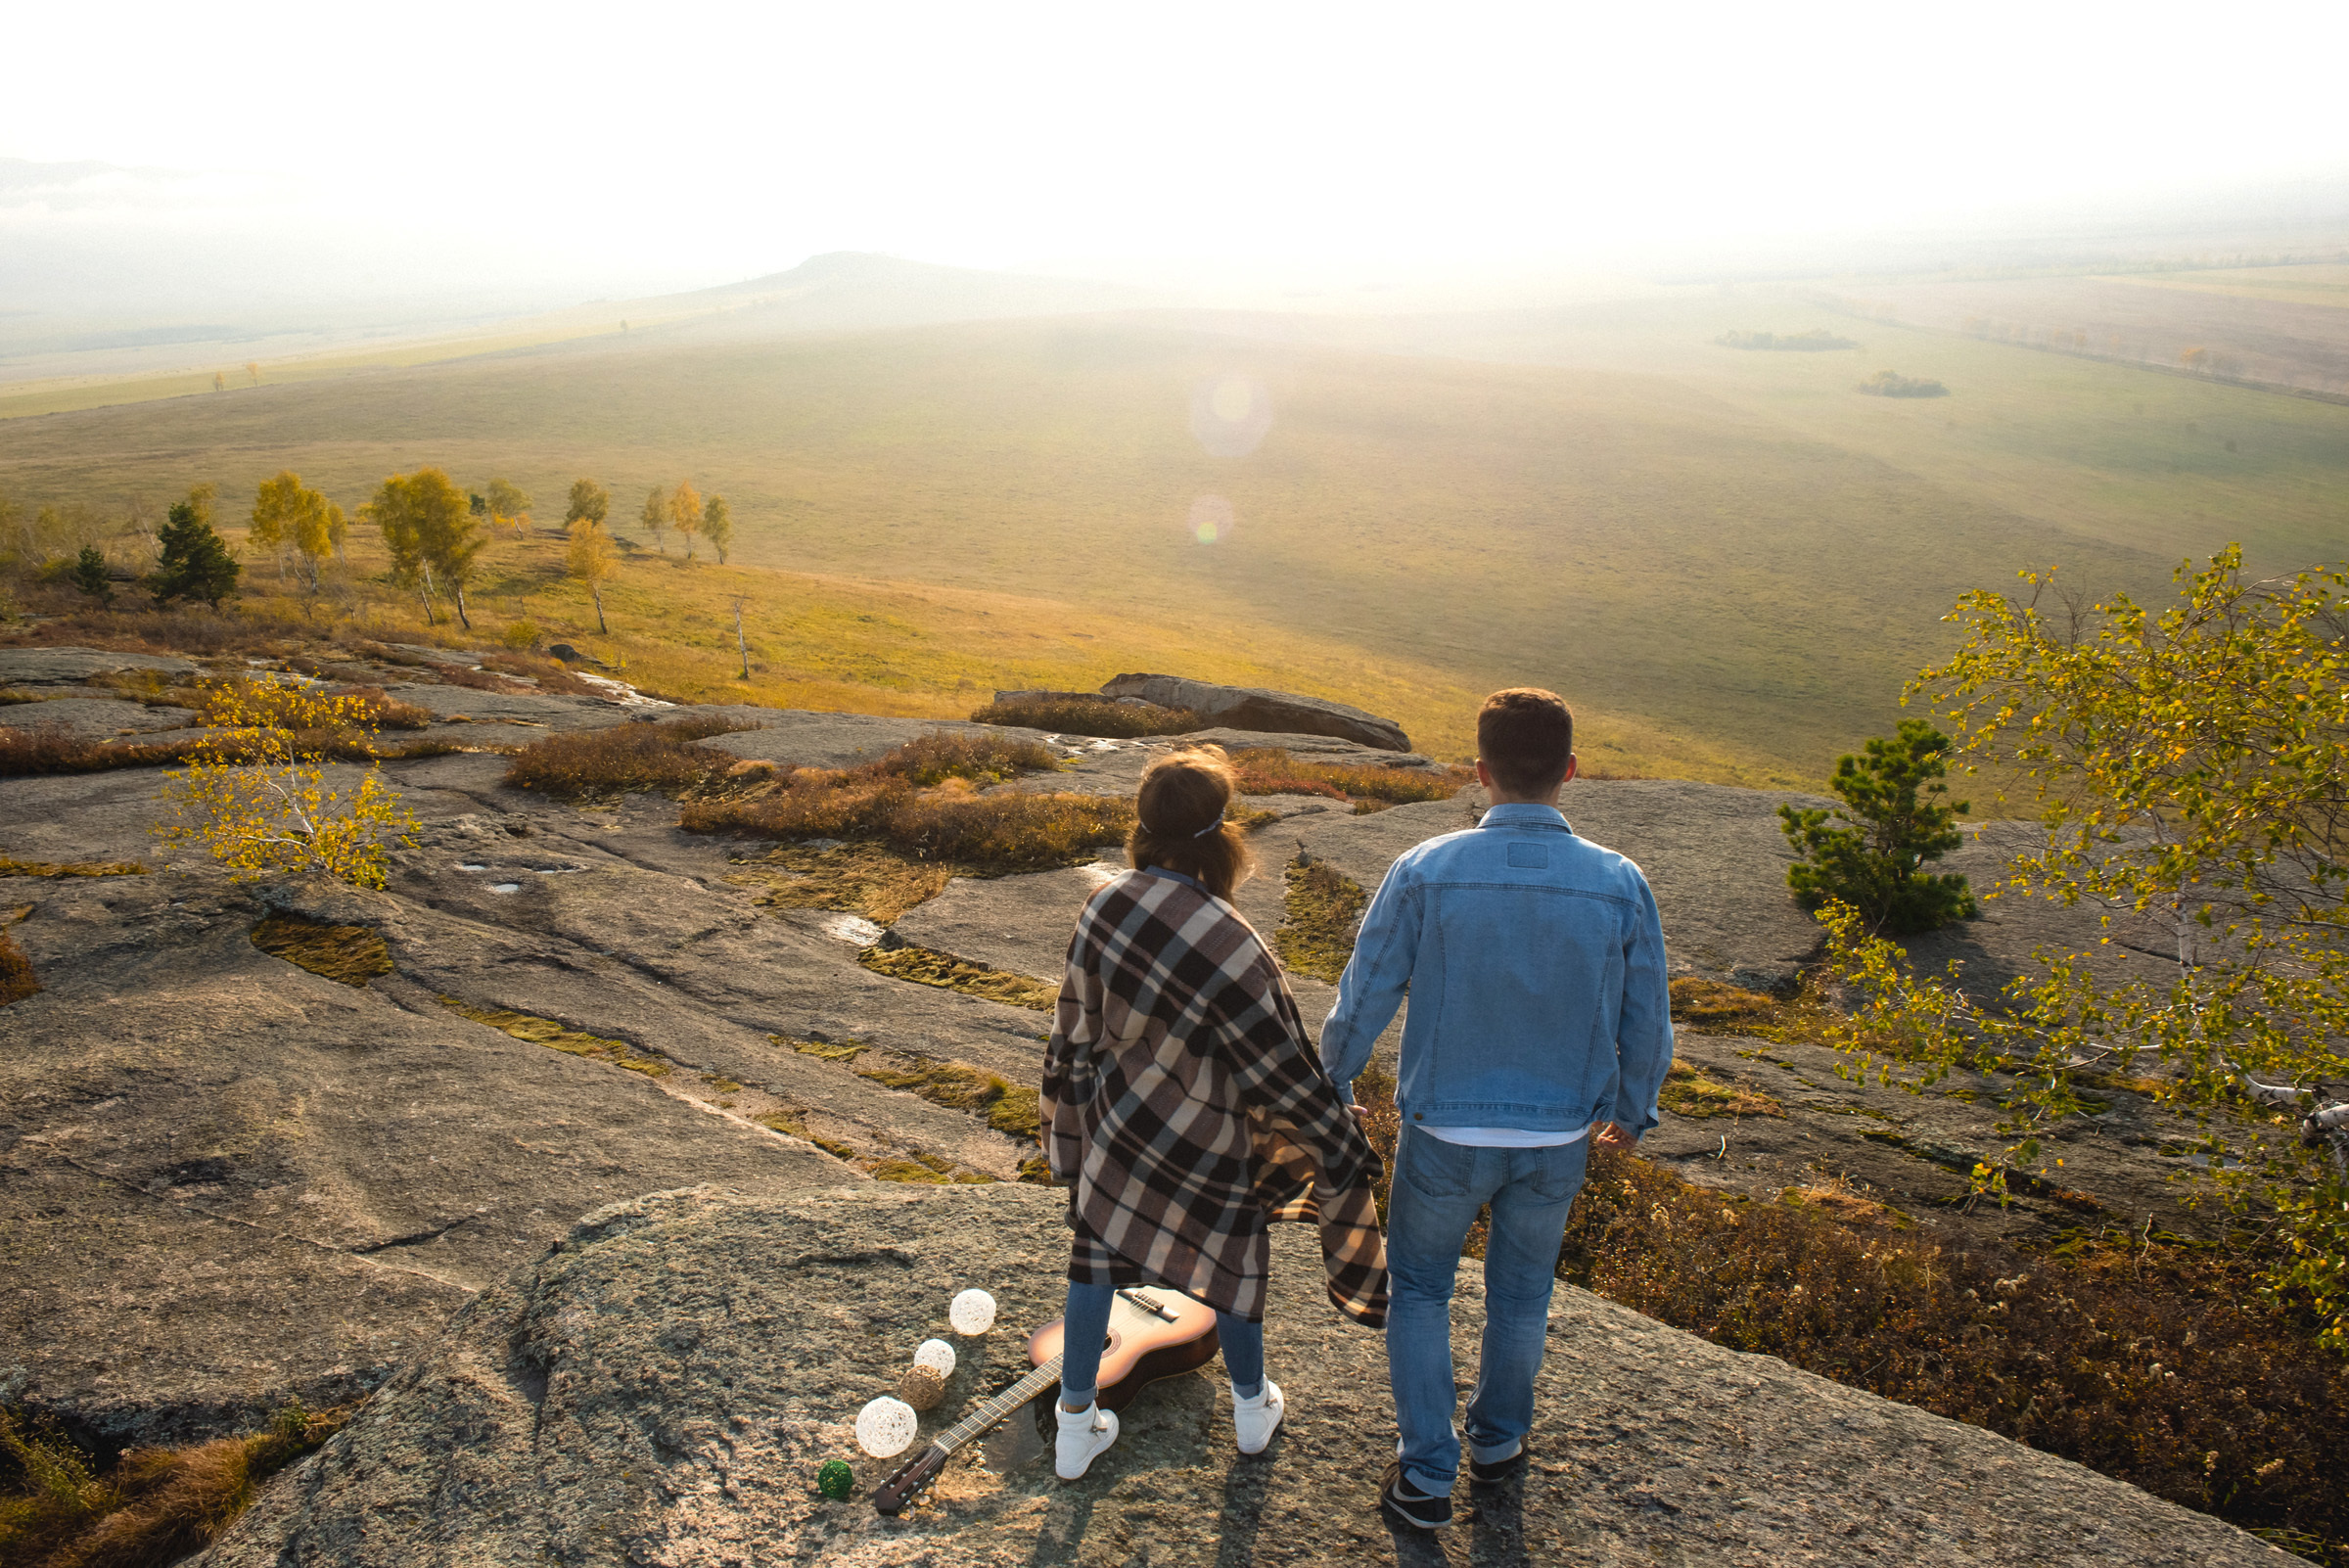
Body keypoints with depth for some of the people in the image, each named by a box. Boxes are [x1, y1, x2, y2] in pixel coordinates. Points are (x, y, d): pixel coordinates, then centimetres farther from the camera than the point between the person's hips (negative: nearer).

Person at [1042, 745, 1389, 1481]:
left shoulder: (1106, 907, -17)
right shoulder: (1229, 946, -35)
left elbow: (1076, 1029, -2)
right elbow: (1281, 1064, -24)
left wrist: (1076, 1119, 15)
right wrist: (1348, 1152, -9)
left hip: (1117, 1121, 4)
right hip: (1203, 1138, -3)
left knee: (1096, 1255, 19)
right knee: (1230, 1254, 21)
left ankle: (1076, 1426, 31)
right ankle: (1252, 1407, 44)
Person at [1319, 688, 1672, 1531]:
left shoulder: (1423, 872, -18)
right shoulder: (1619, 885, -13)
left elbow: (1363, 1001, -10)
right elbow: (1646, 1026, -2)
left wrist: (1333, 1084, 9)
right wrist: (1633, 1110, 17)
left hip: (1445, 1133, -2)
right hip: (1558, 1140, 2)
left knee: (1419, 1288, 21)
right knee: (1521, 1292, 26)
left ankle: (1426, 1475, 24)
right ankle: (1498, 1438, 47)